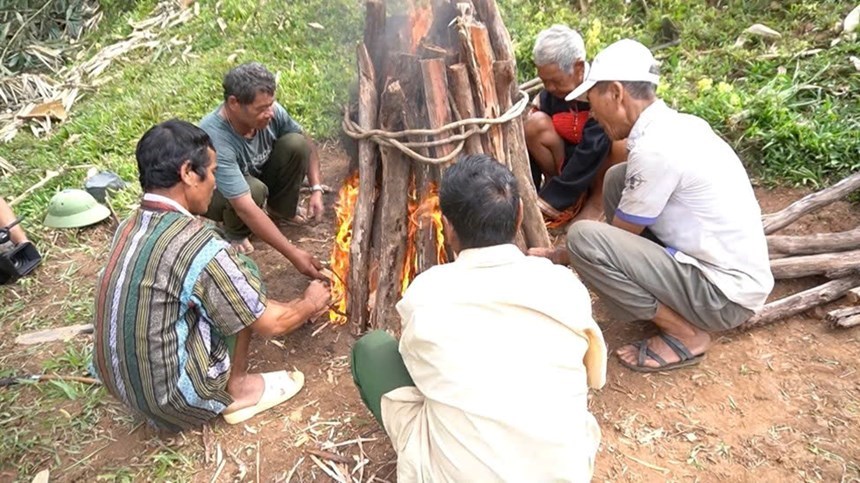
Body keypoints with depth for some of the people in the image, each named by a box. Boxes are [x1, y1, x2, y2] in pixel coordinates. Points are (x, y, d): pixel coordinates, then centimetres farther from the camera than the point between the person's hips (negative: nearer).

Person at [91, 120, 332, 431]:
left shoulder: (131, 227, 0)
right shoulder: (198, 246, -27)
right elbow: (270, 324, -15)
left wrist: (295, 306, 17)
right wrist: (310, 304, 6)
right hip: (173, 400, -7)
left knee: (235, 282, 14)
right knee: (244, 272, -4)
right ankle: (236, 391, 7)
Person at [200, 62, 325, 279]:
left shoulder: (270, 111, -24)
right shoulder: (215, 139, -40)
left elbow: (306, 142, -5)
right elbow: (245, 207, -43)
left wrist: (316, 189, -20)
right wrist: (293, 254, -46)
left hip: (256, 172, 5)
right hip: (216, 194, -4)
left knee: (296, 143, -20)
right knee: (254, 189, -38)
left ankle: (282, 210, 2)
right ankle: (235, 232, -4)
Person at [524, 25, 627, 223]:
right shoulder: (548, 95, -12)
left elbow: (593, 150, -32)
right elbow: (528, 143, -14)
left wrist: (550, 200, -33)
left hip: (606, 165, -4)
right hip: (569, 156, 4)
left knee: (621, 141, -37)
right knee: (535, 124, -21)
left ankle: (597, 201, -11)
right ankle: (571, 195, -9)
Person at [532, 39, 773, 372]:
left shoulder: (655, 149, -23)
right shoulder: (677, 126, 5)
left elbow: (621, 235, -10)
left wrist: (555, 257, 5)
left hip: (725, 294, -9)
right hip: (728, 272, 9)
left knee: (582, 238, -23)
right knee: (617, 178, 7)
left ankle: (685, 334, -5)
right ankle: (667, 298, 10)